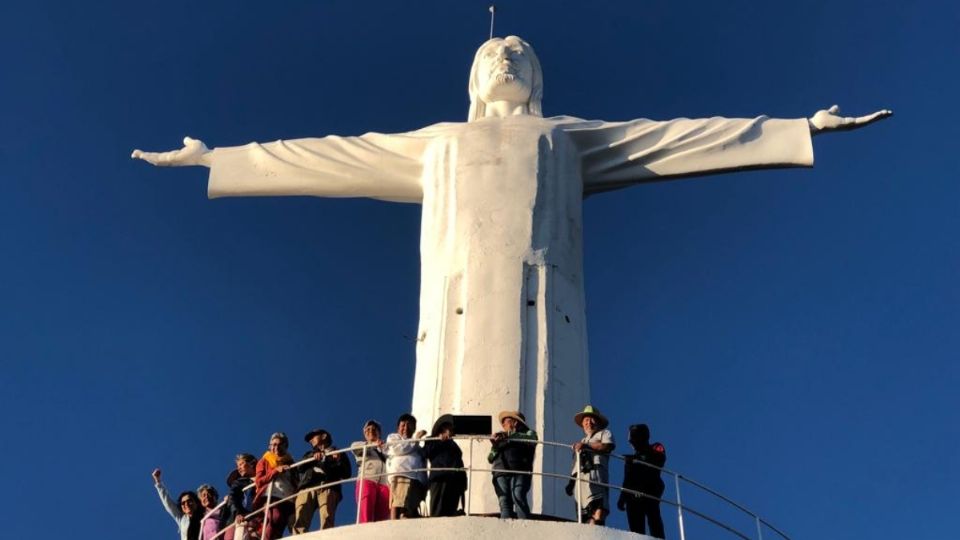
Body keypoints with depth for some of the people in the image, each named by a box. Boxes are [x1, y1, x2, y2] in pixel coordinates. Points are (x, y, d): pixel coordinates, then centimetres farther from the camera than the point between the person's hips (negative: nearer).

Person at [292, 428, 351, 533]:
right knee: (300, 522, -23)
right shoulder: (309, 454, 37)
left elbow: (346, 474, 15)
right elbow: (300, 468, 16)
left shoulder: (337, 453, 29)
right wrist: (313, 458, 1)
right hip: (307, 487, 2)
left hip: (328, 487, -2)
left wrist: (339, 461, -1)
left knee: (326, 522, -26)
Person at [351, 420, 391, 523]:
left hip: (384, 484, 2)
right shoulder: (360, 446, 25)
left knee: (382, 519, -15)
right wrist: (374, 444, -15)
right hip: (367, 481, -2)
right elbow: (354, 447, -1)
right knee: (366, 517, -22)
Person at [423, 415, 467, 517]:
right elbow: (426, 453, -1)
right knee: (438, 512, -16)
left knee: (450, 512, -7)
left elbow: (458, 458, 22)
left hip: (455, 480, 5)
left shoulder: (452, 443, 32)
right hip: (440, 478, -5)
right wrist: (439, 441, 0)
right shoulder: (432, 441, 18)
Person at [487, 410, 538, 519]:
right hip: (501, 474, 4)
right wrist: (495, 445, 5)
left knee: (518, 498, -23)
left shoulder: (528, 433, 20)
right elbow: (490, 458, 23)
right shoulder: (501, 438, 32)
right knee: (504, 502, -11)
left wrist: (509, 436, -4)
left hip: (519, 471, -4)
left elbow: (531, 439, -5)